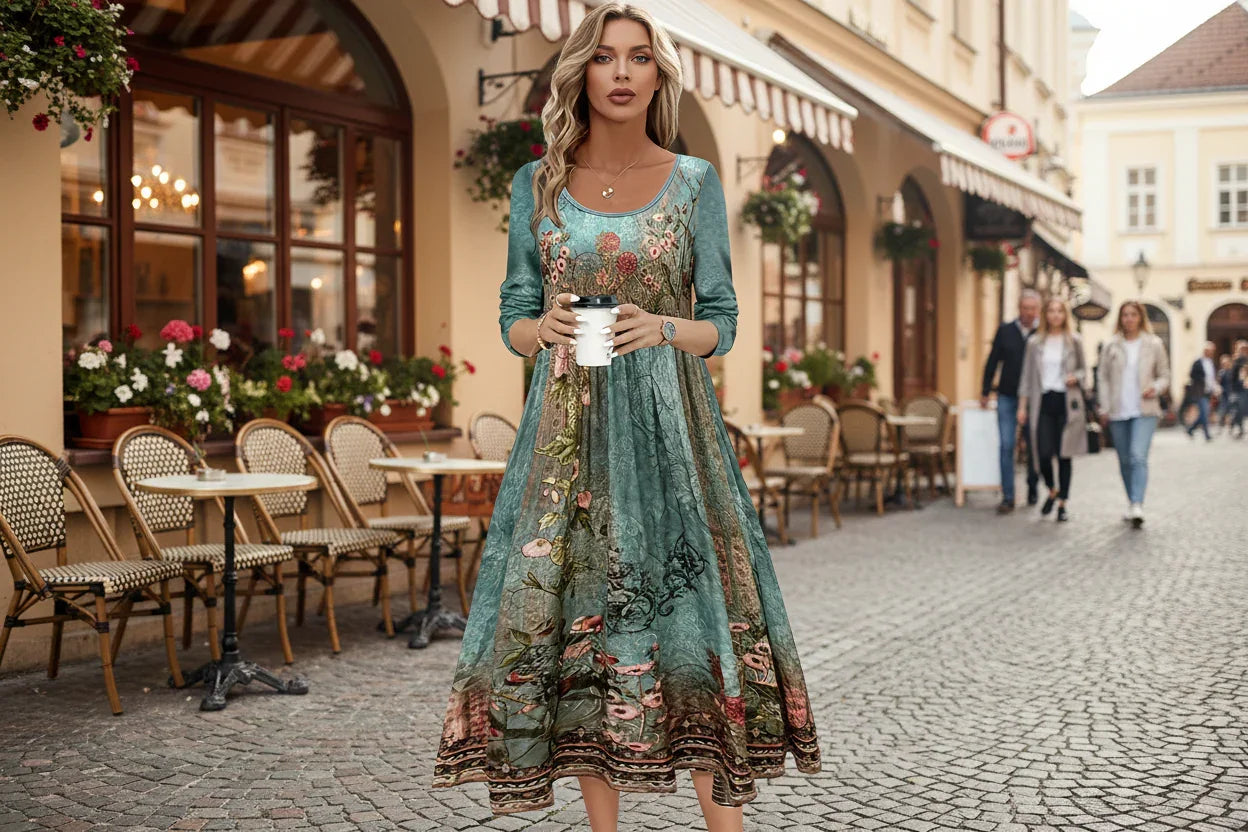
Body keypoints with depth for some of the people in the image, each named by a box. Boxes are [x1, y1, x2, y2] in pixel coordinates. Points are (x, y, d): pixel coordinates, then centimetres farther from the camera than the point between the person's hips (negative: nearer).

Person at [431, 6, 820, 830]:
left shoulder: (694, 182, 4)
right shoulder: (538, 183, 8)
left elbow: (722, 325, 4)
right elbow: (513, 322, 10)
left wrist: (661, 329, -16)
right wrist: (546, 328, -13)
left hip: (667, 425, -1)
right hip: (568, 429, 1)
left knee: (688, 605, -6)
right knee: (577, 615, 1)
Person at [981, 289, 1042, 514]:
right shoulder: (1005, 331, 3)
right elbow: (992, 362, 7)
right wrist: (985, 392, 6)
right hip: (1007, 397, 1)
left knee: (1033, 446, 9)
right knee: (1006, 447, -4)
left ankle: (1033, 488, 30)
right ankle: (1008, 497, -2)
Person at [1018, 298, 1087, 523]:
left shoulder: (1074, 341, 5)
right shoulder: (1035, 342, 7)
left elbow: (1084, 370, 11)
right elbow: (1027, 375, 9)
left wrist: (1075, 378, -12)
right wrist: (1022, 405, 4)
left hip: (1067, 402, 0)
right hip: (1043, 401, 1)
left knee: (1064, 455, 1)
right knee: (1043, 453, -8)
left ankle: (1062, 504, 12)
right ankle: (1052, 491, 21)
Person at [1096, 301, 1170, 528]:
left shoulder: (1153, 344, 4)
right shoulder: (1112, 346, 7)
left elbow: (1164, 375, 10)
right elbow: (1103, 378, 9)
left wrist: (1156, 388, -12)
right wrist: (1106, 407, 1)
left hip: (1144, 410, -3)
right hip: (1118, 412, 3)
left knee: (1138, 457, -18)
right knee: (1125, 460, 8)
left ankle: (1137, 506, -24)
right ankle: (1132, 504, 22)